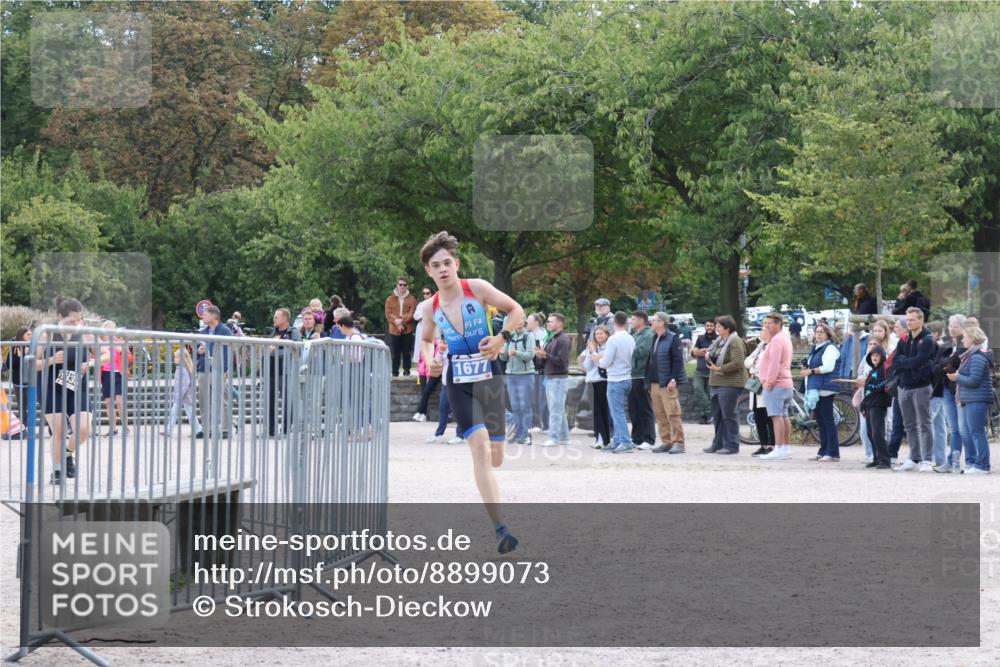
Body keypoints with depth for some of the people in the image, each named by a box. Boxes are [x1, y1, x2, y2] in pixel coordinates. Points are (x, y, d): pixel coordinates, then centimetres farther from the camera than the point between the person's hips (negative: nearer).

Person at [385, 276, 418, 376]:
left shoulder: (411, 300, 5)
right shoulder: (390, 300, 7)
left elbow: (412, 314, -4)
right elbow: (388, 314, -1)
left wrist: (402, 320, -17)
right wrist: (397, 323, -14)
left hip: (407, 330, 0)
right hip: (394, 330, 0)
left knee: (406, 352, 4)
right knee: (395, 353, 1)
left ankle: (406, 370, 11)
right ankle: (395, 372, 4)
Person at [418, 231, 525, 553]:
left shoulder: (477, 288, -3)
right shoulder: (431, 308, 5)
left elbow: (516, 311, 4)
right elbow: (427, 339, 24)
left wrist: (502, 338, -12)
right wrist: (431, 360, 3)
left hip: (488, 375, 0)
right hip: (458, 381, 0)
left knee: (495, 458, 1)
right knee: (480, 445, -19)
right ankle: (499, 527, -25)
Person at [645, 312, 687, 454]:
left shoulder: (673, 338, -6)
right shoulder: (653, 339, 17)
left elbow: (678, 360, -12)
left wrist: (673, 379, -18)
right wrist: (648, 381, 16)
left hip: (668, 384, -8)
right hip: (654, 383, 8)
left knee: (672, 414, -9)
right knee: (660, 415, 7)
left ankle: (678, 443, -6)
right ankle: (666, 442, 13)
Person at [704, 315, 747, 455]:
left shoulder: (735, 342, -12)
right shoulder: (719, 340, 17)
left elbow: (737, 363, -21)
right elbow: (711, 353, 30)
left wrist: (719, 368, -18)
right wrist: (708, 354, 6)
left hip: (730, 384, -10)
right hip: (717, 383, 10)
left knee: (729, 415, -6)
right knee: (717, 415, 13)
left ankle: (731, 445, -1)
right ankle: (718, 444, 20)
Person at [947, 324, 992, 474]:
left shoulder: (978, 357, -15)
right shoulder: (970, 355, 17)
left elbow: (974, 381, -20)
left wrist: (957, 377, -9)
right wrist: (957, 376, 6)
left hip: (976, 401, -11)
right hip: (968, 400, 11)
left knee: (977, 432, -8)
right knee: (966, 433, 15)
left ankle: (982, 466, -6)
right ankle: (971, 463, 23)